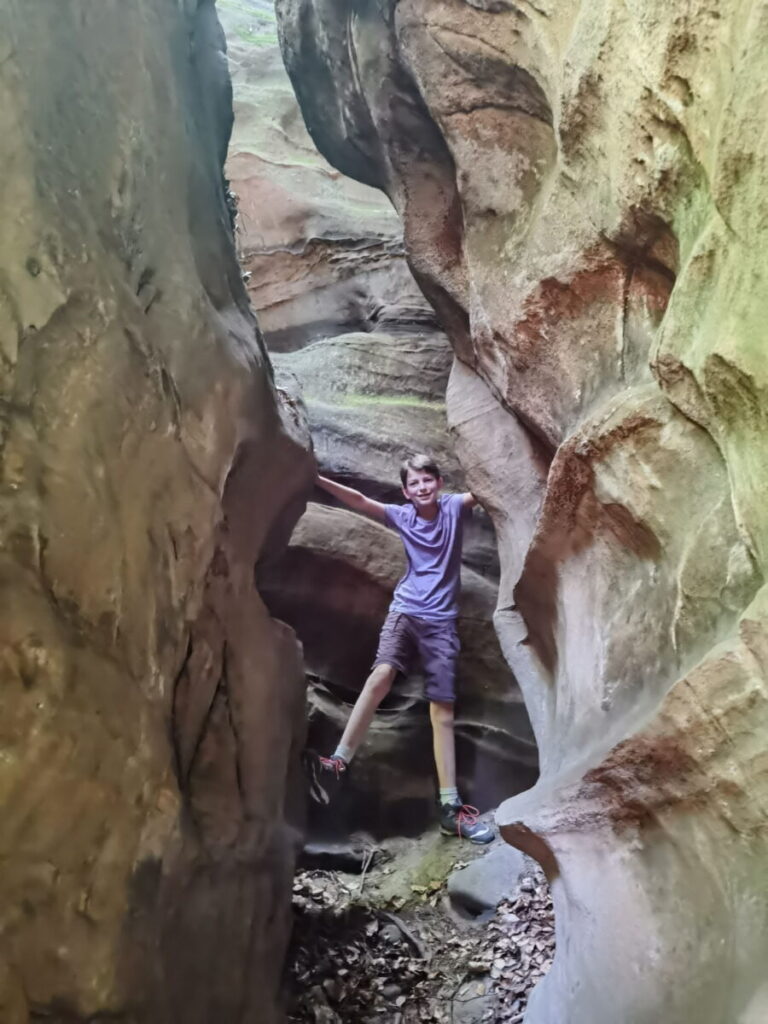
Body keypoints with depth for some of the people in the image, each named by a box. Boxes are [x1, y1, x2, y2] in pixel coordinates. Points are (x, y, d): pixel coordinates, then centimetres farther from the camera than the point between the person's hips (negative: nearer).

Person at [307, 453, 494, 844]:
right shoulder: (401, 516, 5)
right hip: (404, 611, 1)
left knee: (443, 711, -3)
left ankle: (451, 806, -1)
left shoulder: (454, 507, 2)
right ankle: (337, 762, -26)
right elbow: (359, 501, -3)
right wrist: (317, 480, -13)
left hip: (441, 620, 0)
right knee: (381, 675, -27)